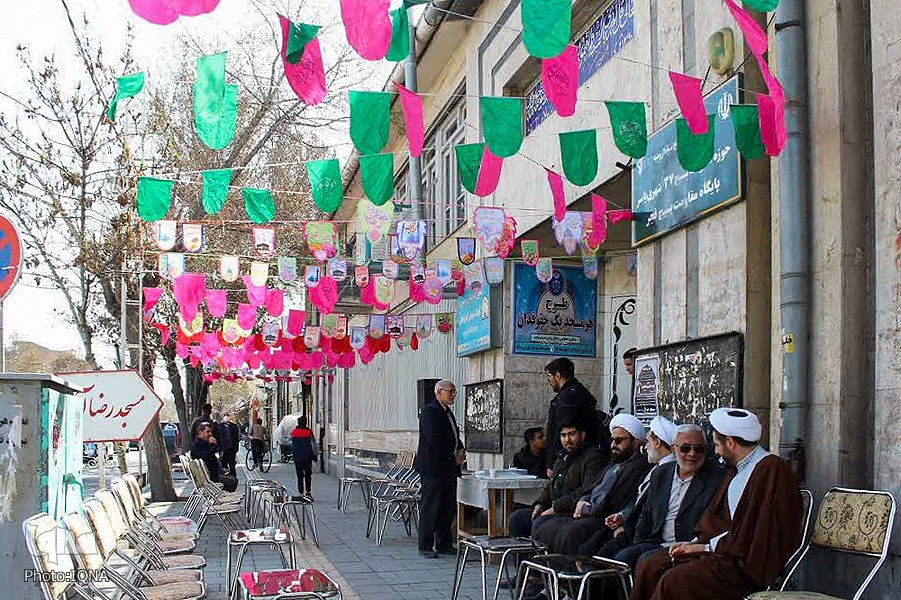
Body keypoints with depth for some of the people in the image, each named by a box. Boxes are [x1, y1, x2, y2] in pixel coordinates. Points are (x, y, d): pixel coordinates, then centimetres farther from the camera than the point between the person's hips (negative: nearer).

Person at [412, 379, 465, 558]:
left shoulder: (447, 412, 18)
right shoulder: (429, 411, -12)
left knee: (448, 508, 11)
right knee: (430, 508, -4)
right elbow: (433, 441, -20)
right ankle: (425, 546, 2)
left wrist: (460, 451, 4)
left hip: (449, 468, 9)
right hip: (433, 468, -9)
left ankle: (444, 544, 18)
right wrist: (453, 456, -14)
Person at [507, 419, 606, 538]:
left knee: (540, 524, -33)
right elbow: (550, 487, 29)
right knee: (515, 519, -3)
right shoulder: (562, 458, 24)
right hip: (553, 509, 10)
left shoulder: (593, 457, -7)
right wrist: (540, 504, 6)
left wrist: (556, 507, -20)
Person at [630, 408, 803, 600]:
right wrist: (695, 542, 4)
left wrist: (705, 546, -10)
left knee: (673, 581, -26)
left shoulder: (773, 470, -14)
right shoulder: (736, 469, 17)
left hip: (747, 564, -9)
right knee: (649, 566, -4)